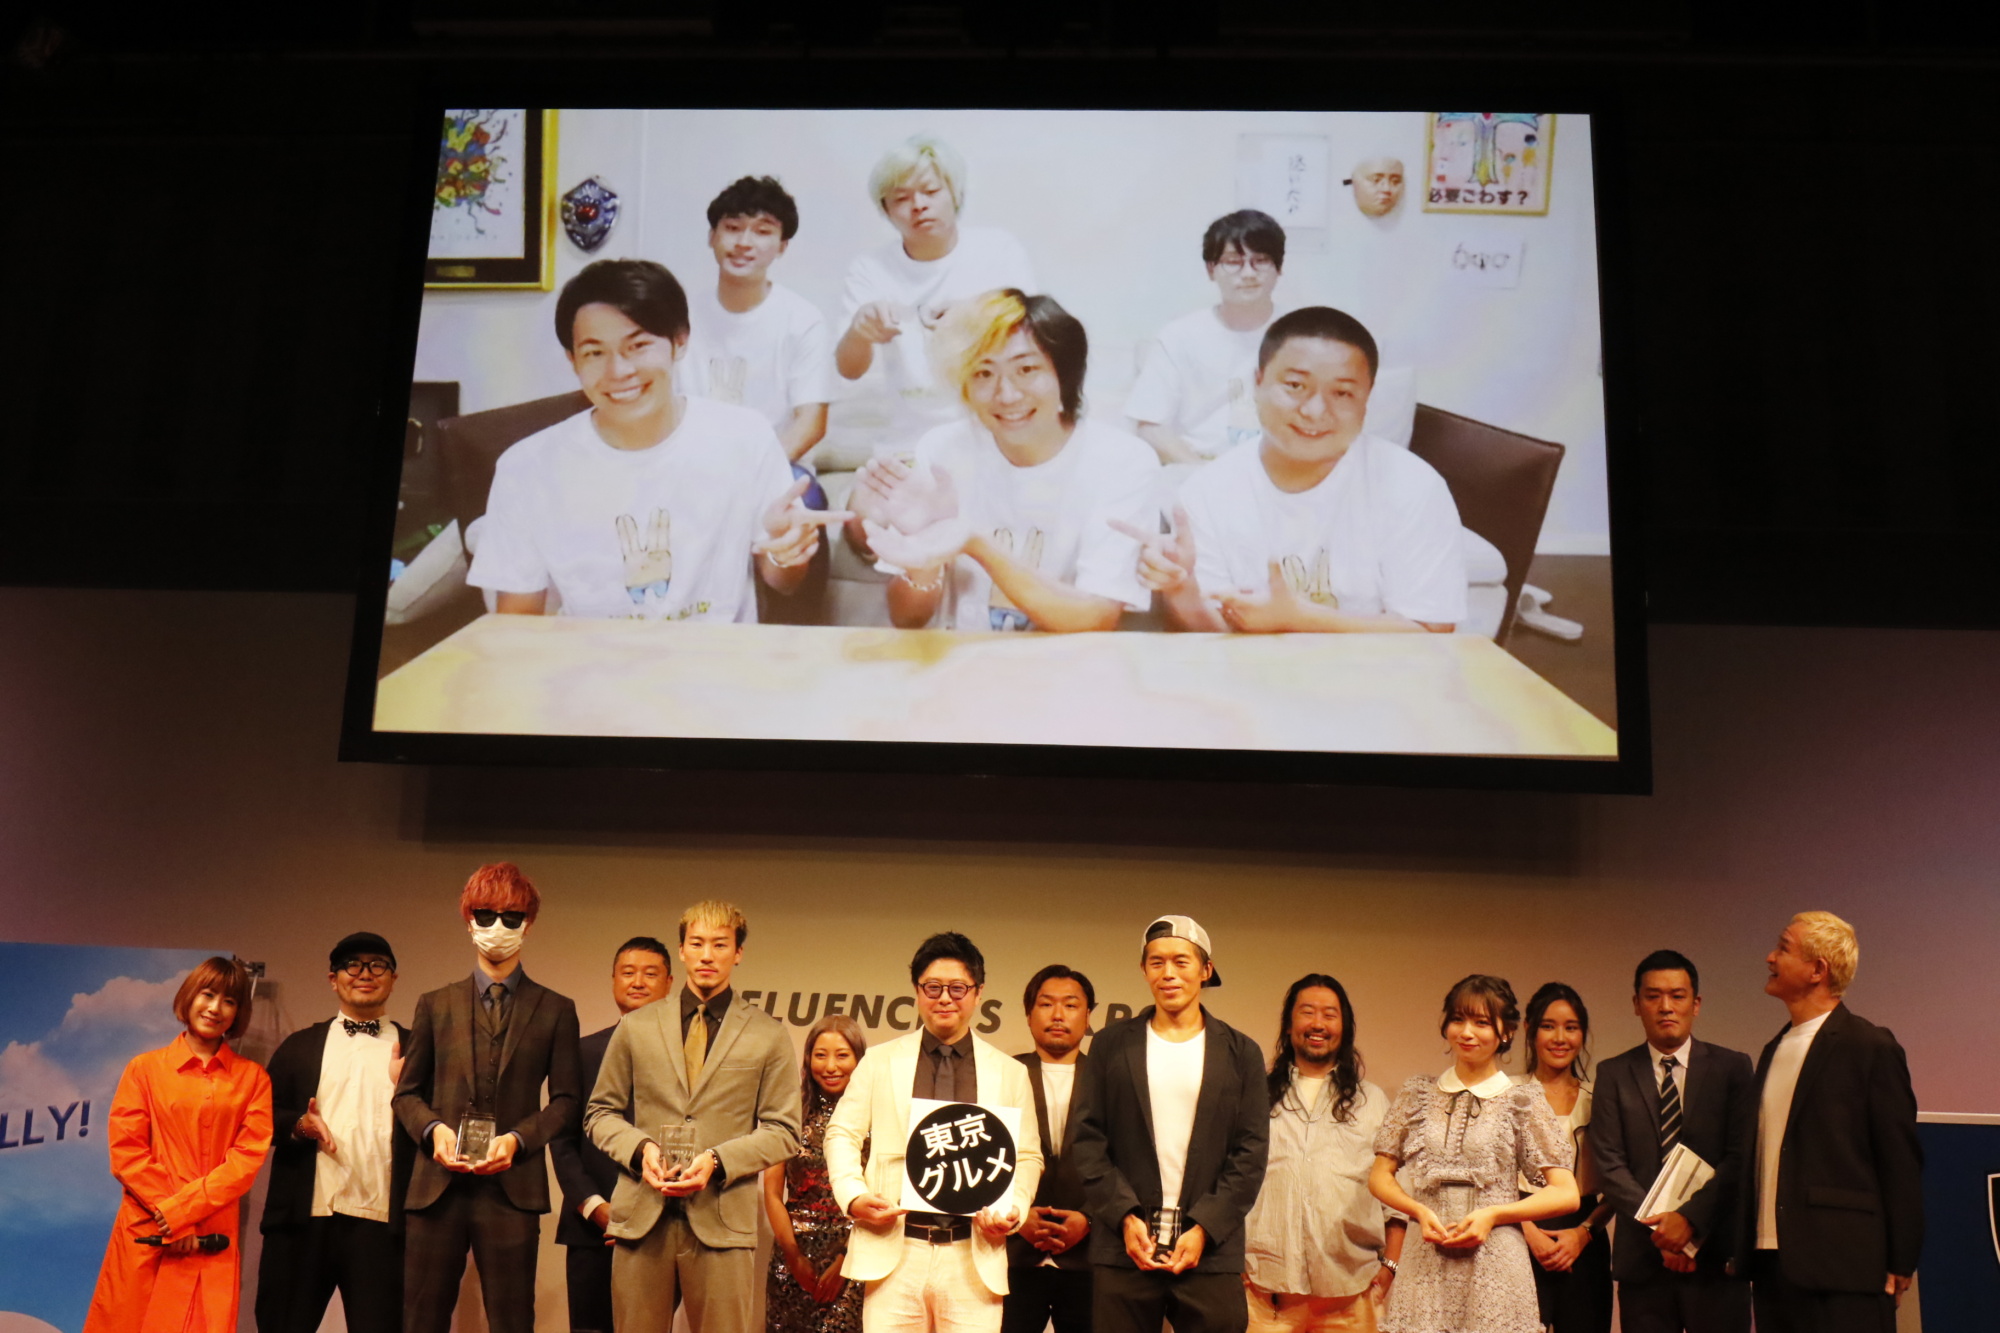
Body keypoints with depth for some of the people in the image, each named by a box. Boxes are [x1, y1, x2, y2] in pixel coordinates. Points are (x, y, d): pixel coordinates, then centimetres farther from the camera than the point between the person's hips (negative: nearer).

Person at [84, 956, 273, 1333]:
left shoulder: (252, 1078, 6)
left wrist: (180, 1210, -11)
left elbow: (248, 1157, -1)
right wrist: (165, 1212, -9)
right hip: (144, 1233, 0)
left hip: (212, 1238, 0)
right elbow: (125, 1153, 0)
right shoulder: (145, 1068, 6)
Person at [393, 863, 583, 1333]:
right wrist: (434, 1130, -7)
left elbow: (565, 1100, 5)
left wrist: (517, 1139, -12)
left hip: (512, 1187, -2)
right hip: (437, 1186, 2)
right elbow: (407, 1092, 14)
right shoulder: (435, 1005, 13)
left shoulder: (555, 1010, 8)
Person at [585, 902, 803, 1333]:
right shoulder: (636, 1027, 11)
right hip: (642, 1217, 1)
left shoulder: (768, 1035, 7)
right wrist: (639, 1148, -6)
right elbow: (601, 1113, 14)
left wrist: (718, 1161, -11)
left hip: (722, 1220, -1)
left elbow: (782, 1130, 4)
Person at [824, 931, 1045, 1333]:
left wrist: (1013, 1207, -6)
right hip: (895, 1251, 0)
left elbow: (1027, 1156, 13)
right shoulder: (879, 1062, 11)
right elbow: (842, 1134, 11)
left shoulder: (1011, 1073, 13)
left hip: (974, 1258, 1)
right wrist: (853, 1195, -6)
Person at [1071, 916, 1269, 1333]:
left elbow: (1251, 1154, 3)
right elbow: (1088, 1142, 5)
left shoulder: (1241, 1053, 8)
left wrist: (1204, 1228, -7)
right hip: (1123, 1250, 0)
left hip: (1211, 1249, 0)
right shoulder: (1111, 1046, 9)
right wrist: (1125, 1218, -7)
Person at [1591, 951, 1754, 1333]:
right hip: (1642, 1259, 1)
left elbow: (1741, 1158, -3)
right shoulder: (1613, 1074, 7)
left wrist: (1689, 1218, -14)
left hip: (1716, 1257, 0)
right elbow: (1609, 1164, 0)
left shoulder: (1732, 1068, 5)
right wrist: (1659, 1228, -12)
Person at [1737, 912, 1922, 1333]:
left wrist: (1899, 1264, -9)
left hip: (1842, 1269, -7)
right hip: (1772, 1264, 7)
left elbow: (1901, 1160, -7)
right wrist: (1743, 1249, 12)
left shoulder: (1871, 1047, -5)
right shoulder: (1774, 1051, 16)